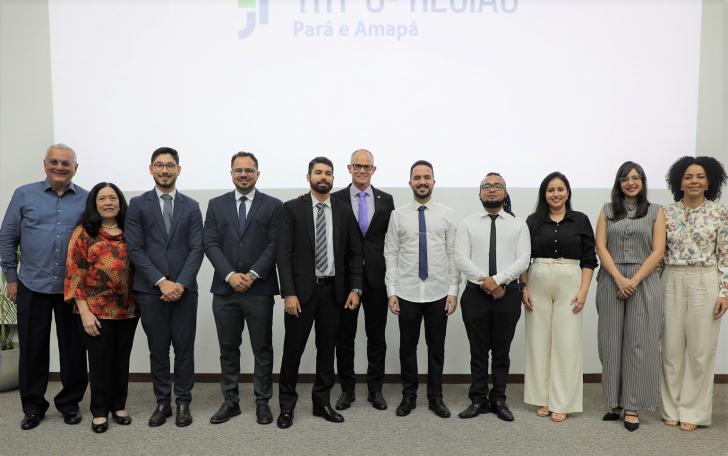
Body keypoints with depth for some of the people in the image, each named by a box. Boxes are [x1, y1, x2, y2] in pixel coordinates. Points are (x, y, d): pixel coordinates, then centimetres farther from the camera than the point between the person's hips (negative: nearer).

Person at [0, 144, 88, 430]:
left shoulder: (87, 200, 3)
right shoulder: (24, 195, 3)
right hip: (32, 286, 0)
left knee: (73, 348, 7)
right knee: (32, 348, 8)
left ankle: (70, 403, 23)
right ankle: (33, 406, 24)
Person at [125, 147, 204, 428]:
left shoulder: (191, 206, 7)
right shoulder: (138, 204, 3)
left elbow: (196, 249, 1)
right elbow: (135, 249, -4)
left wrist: (181, 283, -11)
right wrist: (161, 282, -12)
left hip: (184, 289, 1)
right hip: (150, 290, -1)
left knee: (184, 349, 6)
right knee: (157, 349, 8)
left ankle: (183, 402, 18)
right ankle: (162, 402, 21)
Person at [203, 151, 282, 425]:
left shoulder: (273, 206, 3)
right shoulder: (216, 205, 9)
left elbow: (274, 246, -5)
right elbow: (211, 244, 0)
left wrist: (252, 275, -15)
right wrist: (230, 275, -13)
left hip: (259, 289, -2)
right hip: (224, 289, 2)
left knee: (262, 349, 6)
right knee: (228, 349, 11)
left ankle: (262, 402, 19)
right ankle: (230, 401, 24)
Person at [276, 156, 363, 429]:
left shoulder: (344, 211, 6)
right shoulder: (292, 208, -3)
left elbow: (354, 253, 7)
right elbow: (283, 254, -8)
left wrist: (355, 288, -2)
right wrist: (289, 293, -14)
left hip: (333, 290, 3)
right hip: (302, 289, -3)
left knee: (327, 348, 11)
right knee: (293, 348, 5)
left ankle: (322, 402, 26)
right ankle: (287, 404, 22)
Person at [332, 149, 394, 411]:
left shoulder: (386, 200, 6)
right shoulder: (336, 199, 1)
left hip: (377, 277, 1)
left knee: (377, 336, 9)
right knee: (345, 336, 8)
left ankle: (375, 390, 22)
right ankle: (347, 389, 22)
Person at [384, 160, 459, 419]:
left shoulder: (447, 214, 1)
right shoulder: (398, 215, 1)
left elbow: (453, 254, 1)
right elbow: (390, 255, 0)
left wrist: (453, 291, -3)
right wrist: (391, 292, -4)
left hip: (438, 293, 0)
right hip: (407, 294, 0)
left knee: (436, 347, 10)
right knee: (408, 347, 10)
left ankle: (435, 397, 26)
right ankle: (408, 396, 26)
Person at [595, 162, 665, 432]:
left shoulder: (656, 212, 7)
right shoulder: (607, 210, 10)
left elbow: (658, 251, -1)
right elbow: (601, 247, 1)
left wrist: (634, 281, -12)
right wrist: (619, 278, -11)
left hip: (644, 282, -1)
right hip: (611, 281, 1)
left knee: (639, 343, -1)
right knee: (611, 342, 3)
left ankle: (633, 407, 7)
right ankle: (615, 401, 14)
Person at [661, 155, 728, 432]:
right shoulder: (667, 212, 5)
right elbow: (659, 251, 7)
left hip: (705, 283, -2)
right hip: (672, 283, 2)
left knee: (701, 349, 3)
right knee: (672, 348, 7)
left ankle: (693, 411, 16)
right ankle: (672, 408, 19)